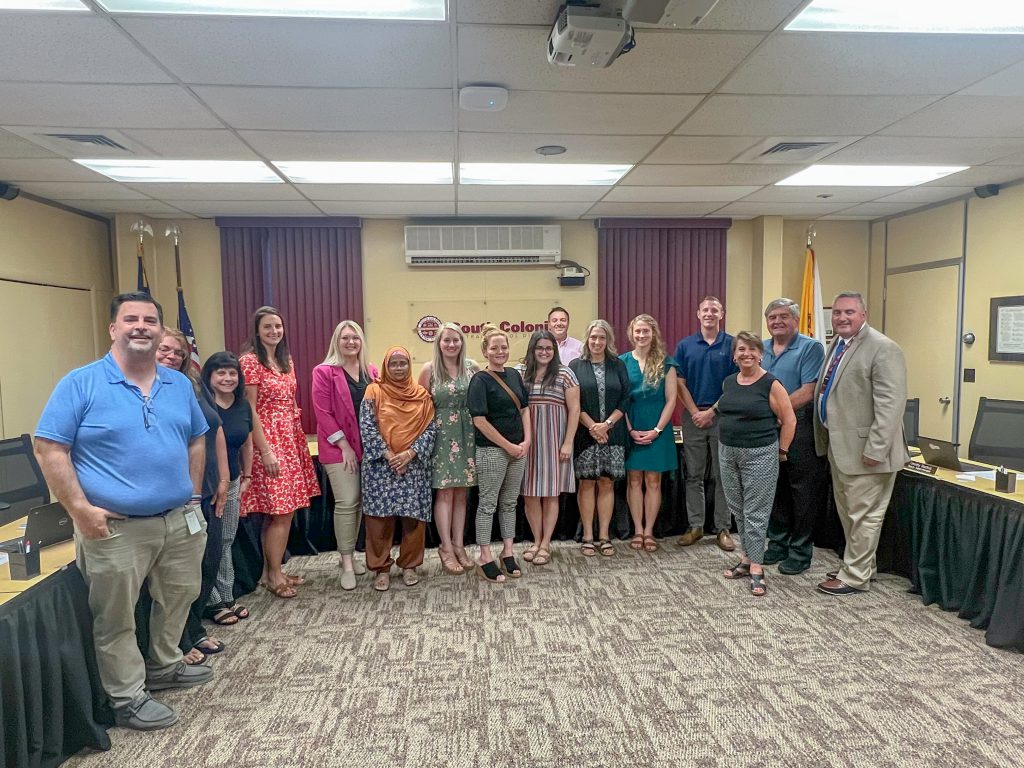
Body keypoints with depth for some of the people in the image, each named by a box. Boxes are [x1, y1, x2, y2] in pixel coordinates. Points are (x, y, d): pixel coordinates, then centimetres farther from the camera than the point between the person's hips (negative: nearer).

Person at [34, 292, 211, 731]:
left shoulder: (179, 385, 6)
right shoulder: (81, 383, -10)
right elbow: (49, 449, -11)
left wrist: (193, 494, 9)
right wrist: (80, 509, -16)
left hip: (181, 520, 6)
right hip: (114, 528, -5)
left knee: (177, 600, 20)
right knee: (116, 619, 8)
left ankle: (164, 667, 43)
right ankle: (127, 699, 26)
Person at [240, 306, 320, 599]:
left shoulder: (286, 360, 13)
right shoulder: (250, 361, -10)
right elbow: (250, 410, -13)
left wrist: (300, 441, 13)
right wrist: (265, 451, -17)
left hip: (291, 441, 7)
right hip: (269, 442, -7)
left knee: (279, 512, 11)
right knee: (281, 512, -4)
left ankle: (270, 571, 22)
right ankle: (274, 575, 10)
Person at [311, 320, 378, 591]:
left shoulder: (371, 371, 9)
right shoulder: (324, 372, -5)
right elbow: (323, 413, -9)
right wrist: (344, 445, -13)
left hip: (367, 446, 5)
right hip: (338, 448, -5)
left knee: (359, 502, 10)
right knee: (347, 502, -7)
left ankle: (349, 554, 24)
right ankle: (346, 562, 5)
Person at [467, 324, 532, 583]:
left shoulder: (514, 375, 9)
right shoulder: (480, 380, -10)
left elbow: (524, 408, 14)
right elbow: (480, 420, -15)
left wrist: (526, 441, 1)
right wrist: (509, 446, -12)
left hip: (518, 449, 6)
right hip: (491, 450, -6)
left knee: (510, 502, 14)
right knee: (488, 504, 3)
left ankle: (508, 552, 25)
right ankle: (485, 559, 13)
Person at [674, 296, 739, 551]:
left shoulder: (732, 345, 0)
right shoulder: (685, 346, 6)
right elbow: (680, 384, 3)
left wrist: (711, 412, -10)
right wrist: (695, 412, -7)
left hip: (722, 417, -1)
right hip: (693, 416, 2)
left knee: (722, 476, 4)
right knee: (694, 476, 7)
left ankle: (723, 529, 13)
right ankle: (695, 526, 16)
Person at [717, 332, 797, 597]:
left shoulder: (771, 384, -10)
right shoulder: (728, 382, 7)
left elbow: (789, 421, -7)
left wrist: (781, 451, -3)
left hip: (759, 455, -6)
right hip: (727, 453, 6)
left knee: (755, 512, -1)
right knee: (737, 509, 13)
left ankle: (756, 568, 6)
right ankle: (746, 558, 25)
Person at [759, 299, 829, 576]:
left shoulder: (811, 347, -7)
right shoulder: (761, 349, 11)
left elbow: (808, 391, -16)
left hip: (799, 427, -5)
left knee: (802, 492, 3)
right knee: (774, 488, 13)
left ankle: (801, 550, 14)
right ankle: (778, 543, 26)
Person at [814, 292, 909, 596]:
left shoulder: (883, 349, -15)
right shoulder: (835, 345, 12)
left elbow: (891, 404, -21)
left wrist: (875, 450, -23)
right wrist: (825, 439, 17)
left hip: (864, 449, -9)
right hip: (839, 446, 9)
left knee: (863, 515, 3)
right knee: (847, 512, 19)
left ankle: (855, 578, 15)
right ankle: (861, 565, 35)